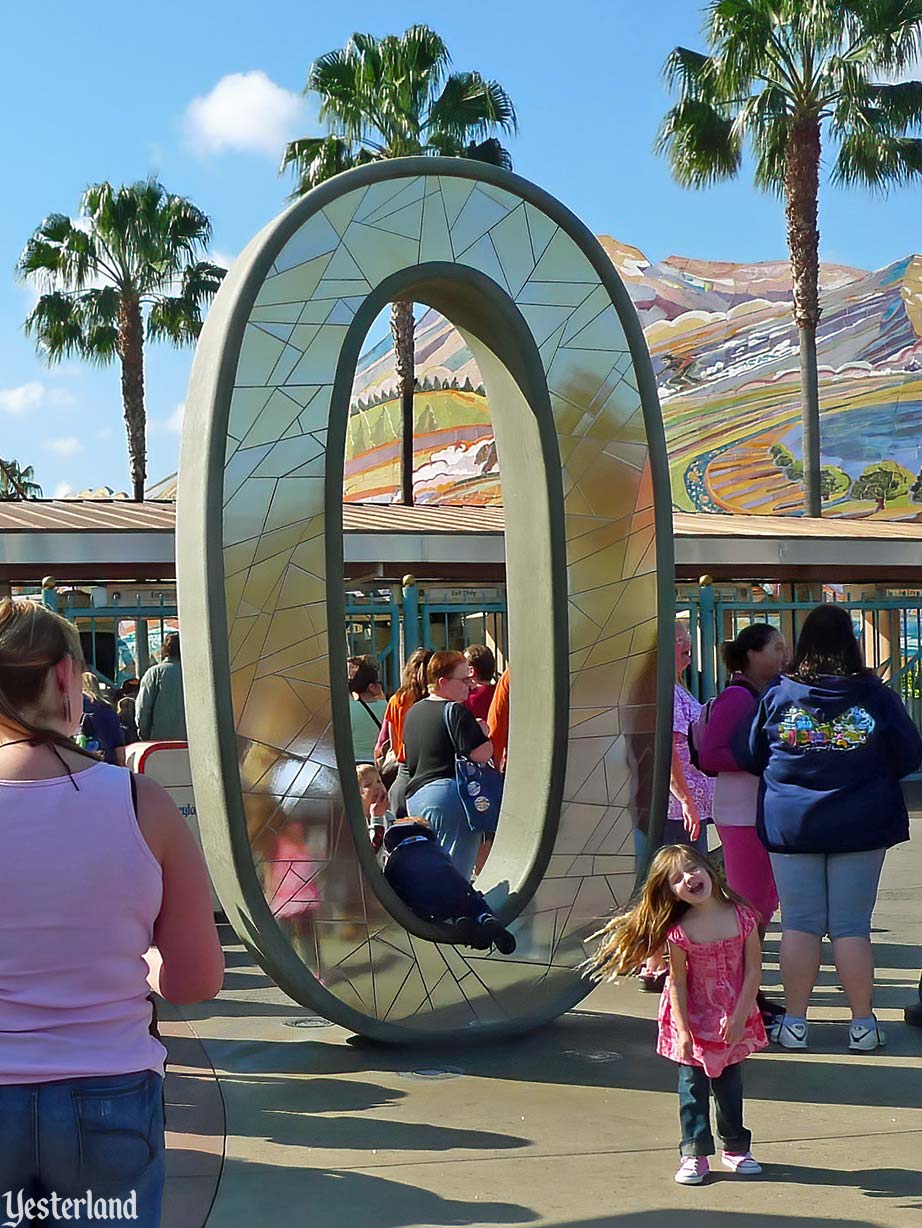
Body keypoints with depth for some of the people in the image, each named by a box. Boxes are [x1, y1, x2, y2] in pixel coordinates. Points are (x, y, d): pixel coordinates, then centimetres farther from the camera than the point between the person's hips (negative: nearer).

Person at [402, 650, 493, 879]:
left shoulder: (413, 711, 15)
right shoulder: (455, 711, -12)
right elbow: (481, 753, -18)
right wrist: (483, 731, 0)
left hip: (415, 797, 8)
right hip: (450, 793, -8)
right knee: (457, 871, -7)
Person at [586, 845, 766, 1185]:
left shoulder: (742, 917, -15)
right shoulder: (679, 931, -18)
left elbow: (753, 970, -11)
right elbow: (677, 983, -13)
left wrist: (740, 1017, -13)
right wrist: (683, 1030, -15)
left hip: (735, 1020, 2)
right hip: (695, 1021, -2)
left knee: (729, 1084, 16)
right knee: (693, 1086, 4)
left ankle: (735, 1147, 31)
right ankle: (694, 1153, 14)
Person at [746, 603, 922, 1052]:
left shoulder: (777, 697, -4)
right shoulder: (876, 696, -7)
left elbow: (752, 758, 6)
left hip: (791, 826, 0)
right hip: (860, 828, 0)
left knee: (799, 925, 7)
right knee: (852, 927, 7)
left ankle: (794, 1023, 13)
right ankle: (863, 1024, 14)